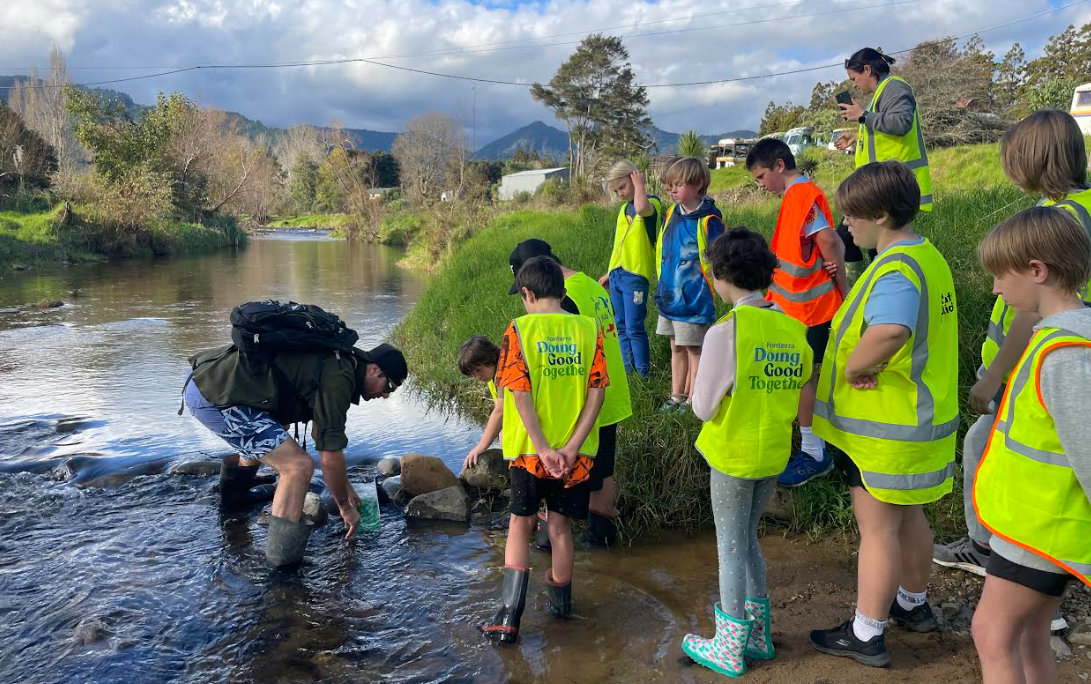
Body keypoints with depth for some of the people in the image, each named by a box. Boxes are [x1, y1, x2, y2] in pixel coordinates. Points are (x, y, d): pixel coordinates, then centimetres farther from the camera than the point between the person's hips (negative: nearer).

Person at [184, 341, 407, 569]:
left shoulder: (336, 363, 15)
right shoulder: (338, 379, -15)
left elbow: (321, 433, 28)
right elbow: (330, 458, -13)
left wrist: (345, 487, 32)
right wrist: (345, 507, 3)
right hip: (215, 397, -11)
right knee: (298, 466, -13)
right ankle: (283, 557, -5)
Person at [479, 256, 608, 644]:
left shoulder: (520, 330, -9)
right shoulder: (588, 329, -1)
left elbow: (520, 394, -16)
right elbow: (597, 390, -7)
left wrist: (543, 448, -15)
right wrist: (572, 446, -10)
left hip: (528, 450, -2)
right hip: (574, 451, 2)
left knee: (520, 525, 12)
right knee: (560, 526, 16)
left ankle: (509, 615, 7)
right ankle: (560, 602, 32)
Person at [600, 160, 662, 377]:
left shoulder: (652, 203, -7)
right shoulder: (624, 208, 17)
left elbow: (642, 208, -34)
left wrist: (639, 185, -16)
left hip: (636, 275, -8)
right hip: (616, 274, 8)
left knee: (635, 328, -8)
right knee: (621, 327, 11)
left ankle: (643, 374, -1)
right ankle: (627, 370, 19)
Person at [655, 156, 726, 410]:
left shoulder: (708, 220, -14)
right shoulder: (671, 214, 8)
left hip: (693, 299, -7)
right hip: (669, 295, 7)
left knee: (694, 350, 4)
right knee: (677, 348, 17)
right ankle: (677, 397, 28)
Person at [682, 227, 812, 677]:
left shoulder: (726, 331, -20)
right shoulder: (792, 328, -2)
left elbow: (703, 407, -16)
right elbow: (802, 383, 6)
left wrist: (702, 387, 3)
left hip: (733, 455, -6)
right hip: (775, 453, 6)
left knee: (731, 546, 8)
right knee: (747, 537, 22)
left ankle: (730, 649, 21)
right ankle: (758, 635, 31)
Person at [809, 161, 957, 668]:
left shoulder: (895, 271, -26)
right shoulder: (927, 257, 6)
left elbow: (890, 331, -47)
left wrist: (853, 368, -30)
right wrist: (868, 364, -2)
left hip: (886, 429, -9)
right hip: (919, 417, 9)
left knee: (877, 528, 4)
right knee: (907, 516, 24)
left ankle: (866, 635, 19)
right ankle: (913, 605, 43)